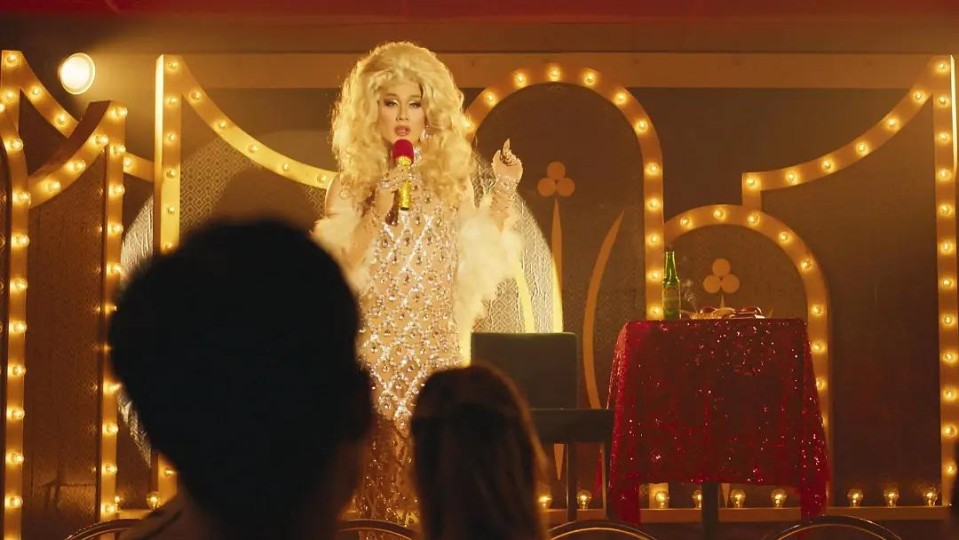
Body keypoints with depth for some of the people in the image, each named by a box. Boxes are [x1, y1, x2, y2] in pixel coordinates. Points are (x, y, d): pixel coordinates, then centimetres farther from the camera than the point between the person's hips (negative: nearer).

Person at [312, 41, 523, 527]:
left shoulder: (451, 179, 9)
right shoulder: (352, 185, 2)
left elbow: (477, 264, 6)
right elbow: (336, 273, -6)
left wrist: (503, 193, 1)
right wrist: (378, 212, -15)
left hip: (437, 348, 2)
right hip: (373, 348, -2)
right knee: (379, 469, -3)